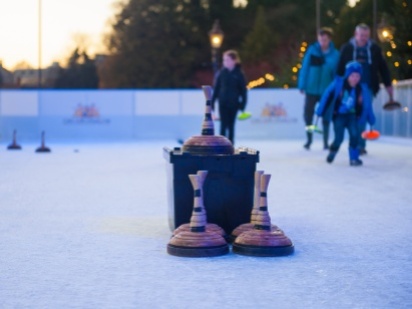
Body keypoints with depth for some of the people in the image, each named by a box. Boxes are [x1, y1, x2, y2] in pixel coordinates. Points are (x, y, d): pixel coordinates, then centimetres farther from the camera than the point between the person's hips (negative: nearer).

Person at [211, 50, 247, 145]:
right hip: (223, 103, 0)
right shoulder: (222, 73, -1)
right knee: (223, 124, -3)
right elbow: (216, 88, 2)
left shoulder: (239, 74, -5)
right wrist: (212, 101, 1)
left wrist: (243, 103, -3)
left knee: (231, 125, 9)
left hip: (233, 104, 0)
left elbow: (243, 90, -1)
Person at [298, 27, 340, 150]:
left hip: (326, 90, 0)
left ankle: (326, 141, 19)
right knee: (308, 113, 0)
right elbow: (304, 67, -1)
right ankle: (309, 139, 18)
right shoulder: (312, 50, -3)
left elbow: (337, 73, 3)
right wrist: (302, 85, -4)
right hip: (311, 89, 0)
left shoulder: (334, 54, -2)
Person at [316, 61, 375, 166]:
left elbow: (367, 105, 4)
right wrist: (320, 111, -5)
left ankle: (354, 158, -4)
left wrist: (371, 120, 6)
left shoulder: (362, 89, -5)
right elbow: (327, 96, -6)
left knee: (354, 134, -20)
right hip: (339, 115, -2)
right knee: (339, 137, -12)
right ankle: (332, 151, 22)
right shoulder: (338, 84, -13)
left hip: (352, 116, 2)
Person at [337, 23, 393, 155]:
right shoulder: (346, 48, 1)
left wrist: (388, 85, 6)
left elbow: (383, 68, 7)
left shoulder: (374, 49, 3)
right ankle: (359, 145, 11)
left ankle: (360, 145, 4)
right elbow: (340, 69, 1)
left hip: (368, 89, 0)